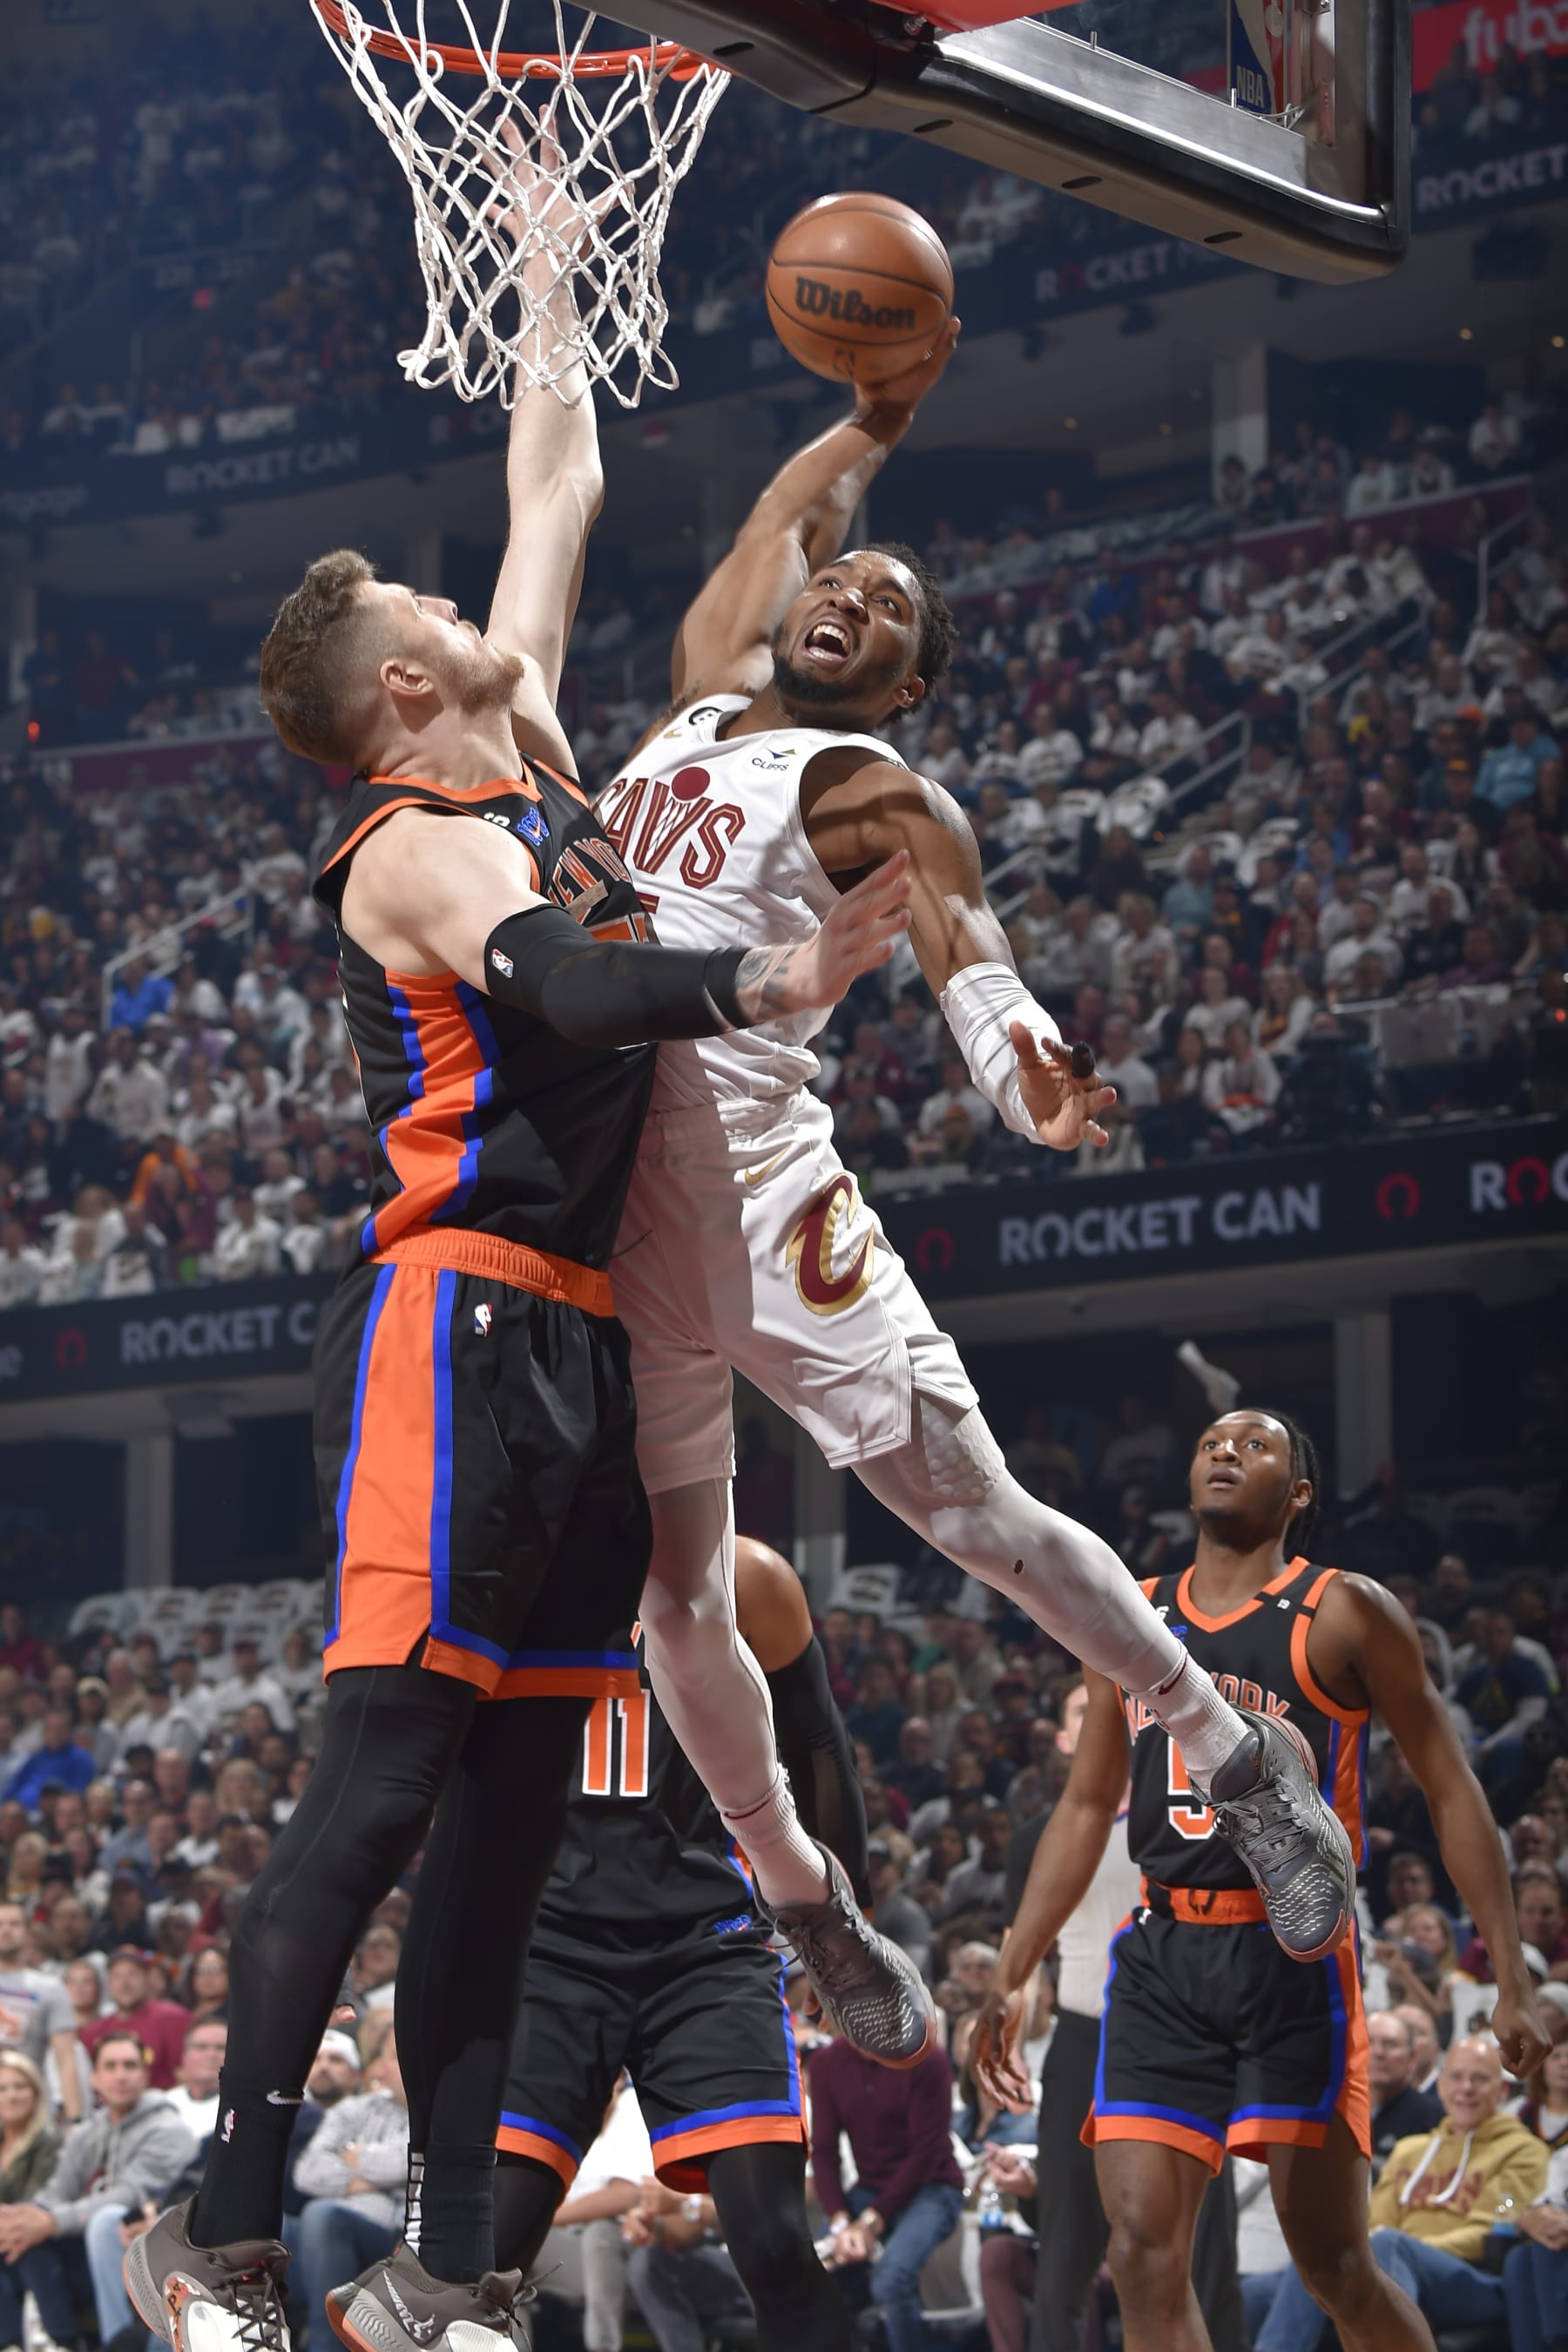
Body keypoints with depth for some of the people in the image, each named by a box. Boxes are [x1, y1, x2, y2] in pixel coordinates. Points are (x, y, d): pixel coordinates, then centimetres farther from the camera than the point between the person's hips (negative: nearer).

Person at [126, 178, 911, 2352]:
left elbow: (559, 491, 28)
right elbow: (560, 988, -28)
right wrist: (766, 984, -36)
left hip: (573, 1342, 9)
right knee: (381, 1782, -13)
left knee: (512, 1808, 7)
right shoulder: (411, 846, -7)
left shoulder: (533, 776, 17)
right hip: (454, 1330, -9)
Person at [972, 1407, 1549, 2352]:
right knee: (1145, 2257, -6)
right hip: (1161, 1959, 4)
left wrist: (1513, 1977, -7)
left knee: (1333, 2262, -4)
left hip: (1293, 1955, -4)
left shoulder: (1346, 1615, 0)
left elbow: (1452, 1790, 0)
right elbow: (1086, 1809, 21)